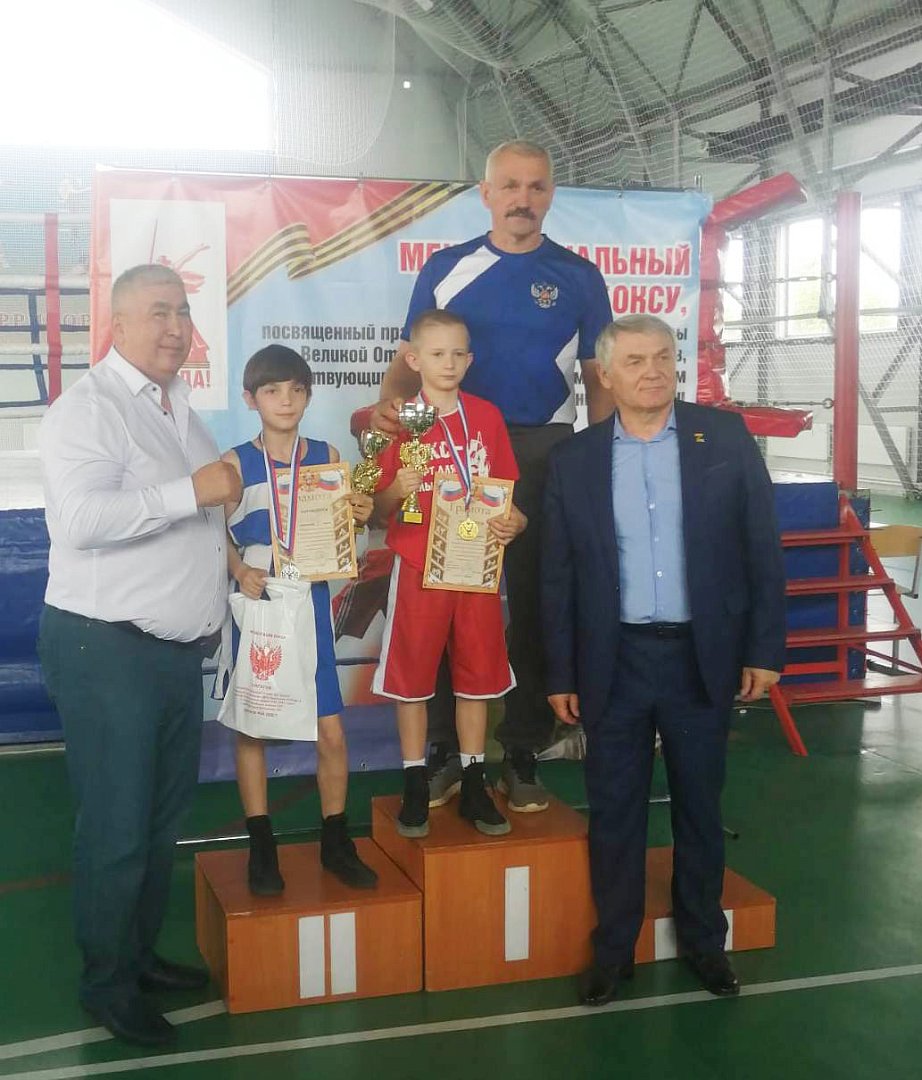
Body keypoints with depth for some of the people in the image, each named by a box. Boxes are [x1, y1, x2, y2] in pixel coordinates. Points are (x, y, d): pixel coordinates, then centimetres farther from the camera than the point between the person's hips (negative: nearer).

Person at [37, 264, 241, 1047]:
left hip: (180, 647, 8)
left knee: (166, 817, 17)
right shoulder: (89, 408, -13)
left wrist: (226, 548, 15)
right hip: (107, 648, -8)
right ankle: (106, 982, 18)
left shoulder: (178, 408, 15)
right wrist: (192, 491, -27)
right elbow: (81, 516, -28)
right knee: (117, 827, 0)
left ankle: (141, 951, 33)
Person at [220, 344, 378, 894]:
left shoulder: (327, 457, 3)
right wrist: (240, 572, -17)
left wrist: (360, 517, -10)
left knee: (331, 731, 1)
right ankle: (262, 847, 20)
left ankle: (336, 842, 18)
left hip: (312, 605, 1)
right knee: (251, 727, 6)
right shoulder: (236, 463, -2)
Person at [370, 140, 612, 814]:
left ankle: (523, 754, 16)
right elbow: (413, 359, 5)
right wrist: (390, 404, -16)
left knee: (537, 603, 5)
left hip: (546, 455, 0)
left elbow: (598, 378, 7)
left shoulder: (579, 279, 6)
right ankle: (445, 749, 15)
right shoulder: (445, 270, 6)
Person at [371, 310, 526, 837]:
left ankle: (473, 786, 20)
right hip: (418, 568, -2)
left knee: (478, 672, 8)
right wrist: (396, 491, -22)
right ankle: (416, 789, 15)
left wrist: (512, 521, -10)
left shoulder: (487, 416, 5)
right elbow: (380, 509, -1)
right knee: (412, 675, 4)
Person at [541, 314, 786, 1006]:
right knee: (614, 812, 9)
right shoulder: (574, 460, 2)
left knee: (700, 806, 13)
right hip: (614, 662, 1)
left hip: (703, 656, 0)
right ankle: (614, 948, 23)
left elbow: (761, 549, 0)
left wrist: (764, 648, -4)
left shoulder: (726, 438, -1)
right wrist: (561, 674, 3)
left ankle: (704, 940, 30)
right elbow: (559, 576, 4)